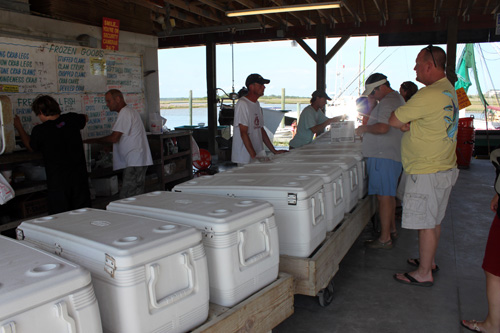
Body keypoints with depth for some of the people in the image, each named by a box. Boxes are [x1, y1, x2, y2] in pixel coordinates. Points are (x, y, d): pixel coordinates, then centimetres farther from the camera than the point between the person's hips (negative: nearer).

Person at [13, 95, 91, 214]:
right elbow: (84, 118, 24)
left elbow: (31, 147, 11)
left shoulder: (40, 130, -12)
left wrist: (19, 128, 24)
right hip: (80, 176, 3)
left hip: (58, 181, -3)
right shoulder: (71, 119, -3)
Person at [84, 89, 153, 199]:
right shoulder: (129, 112, 22)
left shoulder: (125, 113, -11)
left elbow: (114, 138, -16)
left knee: (126, 197, -12)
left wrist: (93, 140, -5)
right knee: (136, 197, 11)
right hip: (137, 161, 11)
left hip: (134, 162, -11)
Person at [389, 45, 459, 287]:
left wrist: (405, 124, 3)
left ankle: (424, 274, 13)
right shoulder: (448, 89, 11)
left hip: (427, 172, -10)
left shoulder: (429, 95, -23)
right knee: (434, 220, 20)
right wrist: (409, 125, -7)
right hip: (443, 167, 10)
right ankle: (429, 261, 34)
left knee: (426, 223, 1)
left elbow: (394, 121, -15)